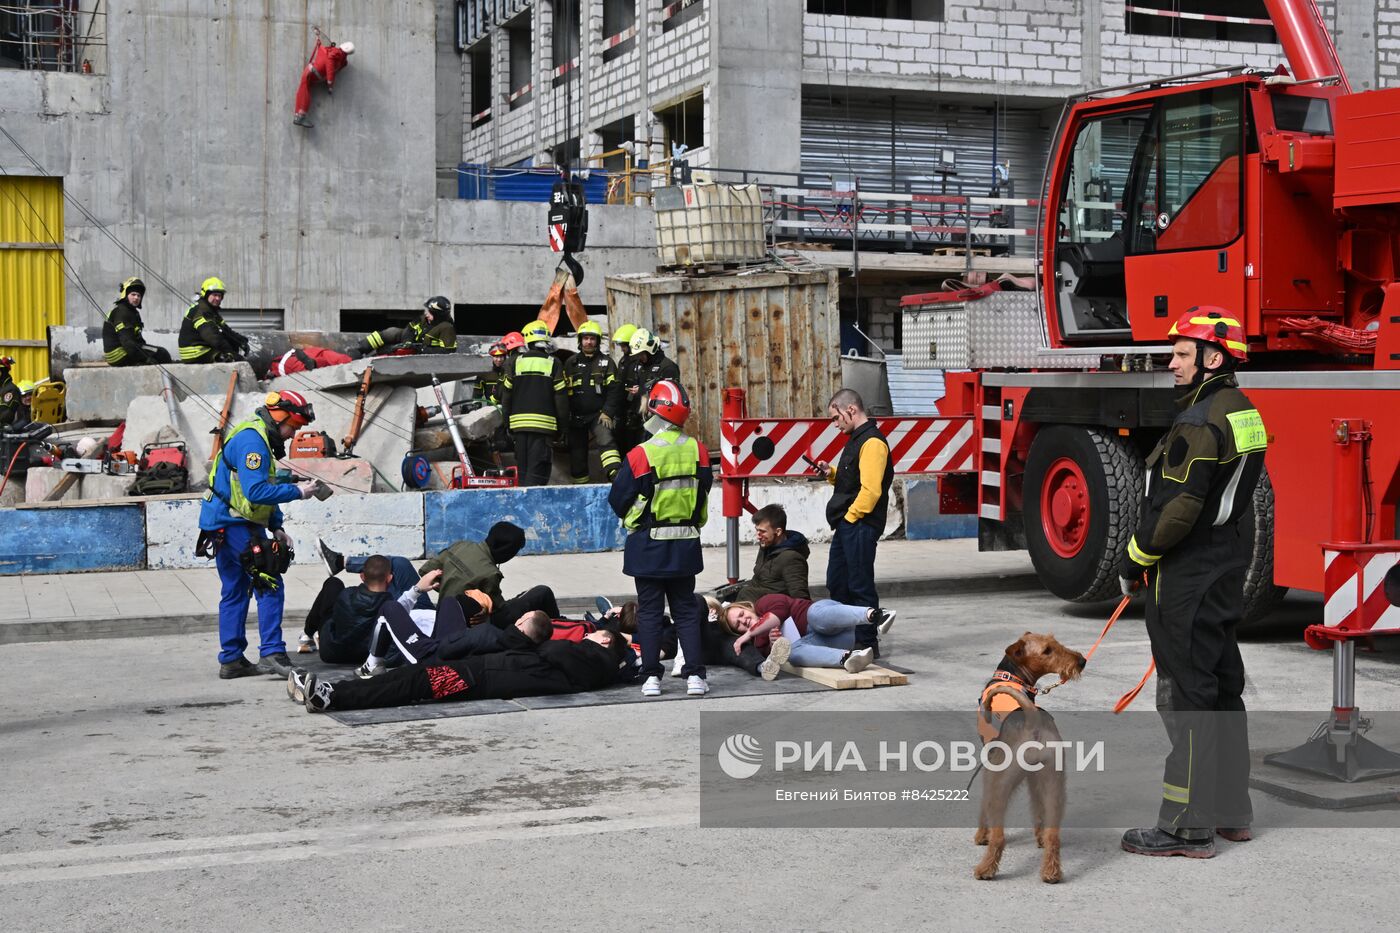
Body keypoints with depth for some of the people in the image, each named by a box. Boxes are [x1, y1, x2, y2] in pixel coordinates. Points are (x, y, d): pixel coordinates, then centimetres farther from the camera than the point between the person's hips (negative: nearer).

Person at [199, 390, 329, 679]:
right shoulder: (252, 441, -17)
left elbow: (264, 489, 22)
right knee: (270, 587, -10)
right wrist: (297, 491, -18)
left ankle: (231, 660, 18)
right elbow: (256, 491, -27)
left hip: (225, 526, 11)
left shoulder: (259, 438, 17)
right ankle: (272, 654, -12)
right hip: (235, 525, -11)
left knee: (234, 593, 13)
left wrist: (276, 528, 15)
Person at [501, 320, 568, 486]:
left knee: (522, 468, 13)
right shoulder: (554, 364, -1)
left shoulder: (514, 363, 5)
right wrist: (562, 426, 8)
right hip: (544, 424, -3)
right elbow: (561, 398, -2)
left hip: (518, 423, 3)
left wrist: (508, 424, 16)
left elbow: (506, 396, 7)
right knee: (537, 472, -6)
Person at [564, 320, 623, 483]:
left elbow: (614, 389, -2)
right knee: (577, 453, 7)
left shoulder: (606, 362, 3)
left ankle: (615, 475, -42)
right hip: (576, 416, 3)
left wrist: (607, 413, -12)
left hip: (599, 415, -3)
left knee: (605, 440, -27)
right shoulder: (571, 363, 9)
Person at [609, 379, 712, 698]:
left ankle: (651, 676, 6)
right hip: (686, 545, 3)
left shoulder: (640, 455, -16)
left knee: (650, 611, 6)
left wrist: (631, 519, 14)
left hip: (648, 546, -3)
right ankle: (694, 675, 6)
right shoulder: (698, 451, -4)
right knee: (686, 610, 11)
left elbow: (618, 501, -7)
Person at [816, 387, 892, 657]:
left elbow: (870, 489, -22)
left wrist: (850, 517, -16)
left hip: (860, 526, -10)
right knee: (837, 583, 15)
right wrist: (831, 473, 8)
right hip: (846, 526, 10)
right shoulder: (856, 439, 17)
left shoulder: (872, 442, -15)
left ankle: (867, 643, 2)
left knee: (860, 586, -4)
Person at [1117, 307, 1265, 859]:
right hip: (1227, 572, 10)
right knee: (1223, 690, 16)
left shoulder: (1200, 422, -19)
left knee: (1186, 695, -5)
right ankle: (1231, 813, 25)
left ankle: (1188, 827, -1)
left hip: (1188, 580, -10)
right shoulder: (1244, 413, 12)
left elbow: (1179, 508, -24)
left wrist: (1135, 558, -10)